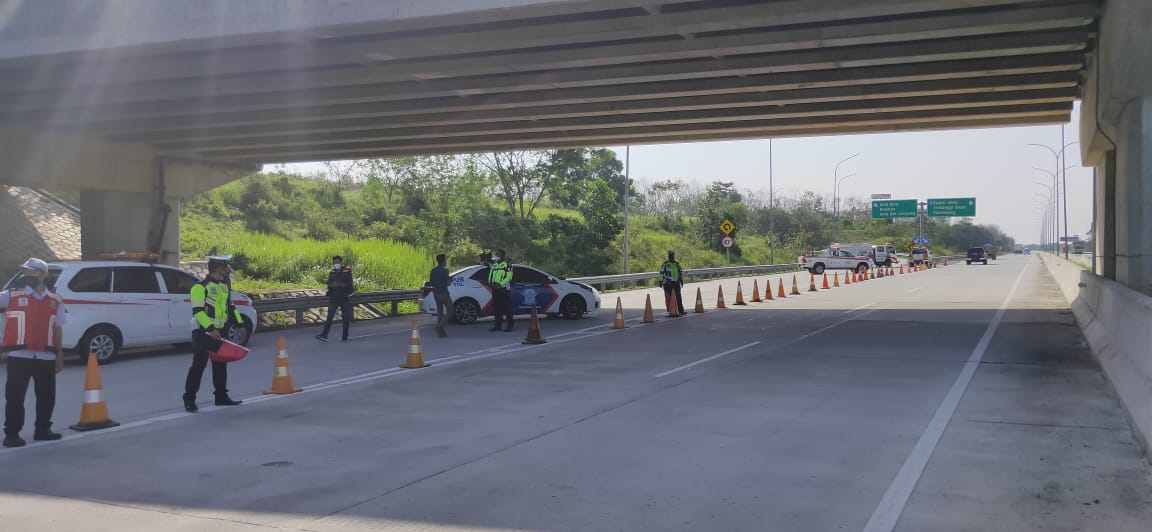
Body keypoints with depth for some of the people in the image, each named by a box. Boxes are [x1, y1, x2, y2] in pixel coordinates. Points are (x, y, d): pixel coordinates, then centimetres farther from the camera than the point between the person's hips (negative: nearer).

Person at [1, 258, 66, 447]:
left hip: (46, 357, 2)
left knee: (47, 396, 9)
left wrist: (59, 355, 12)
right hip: (19, 356, -2)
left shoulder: (56, 302, 8)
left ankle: (42, 429, 24)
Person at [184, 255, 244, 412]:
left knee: (220, 365, 12)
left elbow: (230, 307, 23)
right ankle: (189, 399, -1)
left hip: (220, 332, 8)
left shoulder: (224, 286, 13)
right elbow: (197, 311, -20)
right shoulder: (200, 287, -14)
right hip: (203, 333, -8)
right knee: (198, 366, -7)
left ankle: (221, 396, 22)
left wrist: (239, 323, 15)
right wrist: (211, 329, -26)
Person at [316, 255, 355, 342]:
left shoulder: (347, 271, -2)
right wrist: (342, 285, -17)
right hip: (334, 298, 2)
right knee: (329, 317, -6)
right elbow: (329, 285, 0)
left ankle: (345, 336, 13)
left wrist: (337, 284, -16)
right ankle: (324, 335, -10)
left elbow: (349, 284, -12)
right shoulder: (332, 273, 9)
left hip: (345, 298, -2)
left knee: (346, 318, 3)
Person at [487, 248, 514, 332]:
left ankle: (510, 326, -5)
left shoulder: (507, 264, -3)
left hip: (504, 289, -7)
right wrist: (491, 283, -1)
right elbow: (490, 275, 21)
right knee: (496, 308, 8)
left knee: (507, 308, -7)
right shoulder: (494, 264, 19)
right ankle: (498, 325, 14)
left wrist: (500, 284, -20)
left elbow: (509, 277, -10)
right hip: (495, 289, 7)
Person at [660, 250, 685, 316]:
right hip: (668, 283, -4)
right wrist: (660, 281, -10)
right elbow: (661, 272, -4)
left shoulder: (677, 264, 13)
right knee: (669, 298, -2)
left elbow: (681, 272, 21)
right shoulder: (665, 264, -2)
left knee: (679, 297, 3)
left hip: (676, 283, 4)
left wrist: (681, 281, 17)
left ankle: (681, 311, 6)